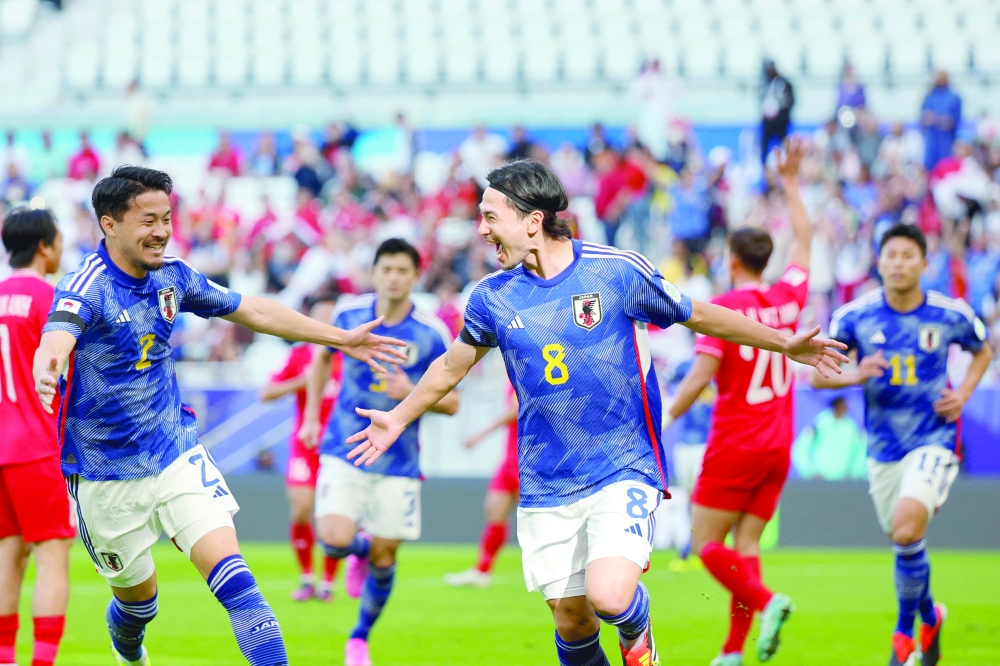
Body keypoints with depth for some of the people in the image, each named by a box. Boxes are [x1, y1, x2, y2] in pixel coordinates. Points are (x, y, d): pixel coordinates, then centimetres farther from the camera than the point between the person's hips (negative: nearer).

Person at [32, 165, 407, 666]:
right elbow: (54, 341, -43)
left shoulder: (171, 276, -2)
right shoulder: (87, 287, -21)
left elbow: (254, 311, 13)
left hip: (178, 455, 4)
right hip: (107, 478, -4)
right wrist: (46, 373, -68)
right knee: (138, 595, 14)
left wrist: (342, 339, 16)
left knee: (231, 575, -13)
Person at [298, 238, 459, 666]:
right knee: (335, 540, -18)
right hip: (344, 452, 0)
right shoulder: (348, 314, -5)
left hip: (398, 461, 0)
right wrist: (311, 416, 13)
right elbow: (322, 357, 17)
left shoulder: (432, 334, -10)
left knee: (383, 558, 3)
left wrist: (413, 393, -23)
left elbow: (451, 402, -4)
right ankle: (360, 550, 21)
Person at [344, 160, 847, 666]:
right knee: (571, 620, 2)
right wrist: (398, 418, 33)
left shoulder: (618, 270, -8)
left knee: (608, 596, -22)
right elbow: (454, 364, 22)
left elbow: (700, 316, 7)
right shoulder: (492, 297, 2)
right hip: (546, 487, 4)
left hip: (624, 471, -3)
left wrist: (785, 343, 10)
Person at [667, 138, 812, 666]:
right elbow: (804, 239, 22)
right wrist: (790, 183, 32)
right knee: (746, 545, 6)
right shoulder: (787, 298, 5)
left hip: (734, 445, -6)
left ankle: (765, 602, -23)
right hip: (777, 445, 6)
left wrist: (664, 420, -11)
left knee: (705, 542, 0)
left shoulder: (724, 306, -11)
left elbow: (701, 375, -18)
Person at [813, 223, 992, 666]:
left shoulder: (950, 315, -5)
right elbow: (816, 374, -1)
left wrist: (963, 393, 0)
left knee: (906, 531, -24)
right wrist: (854, 376, -21)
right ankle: (930, 616, 41)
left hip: (934, 442, -3)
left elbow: (983, 350, 16)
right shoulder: (856, 316, -5)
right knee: (905, 545, 11)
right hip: (883, 447, 3)